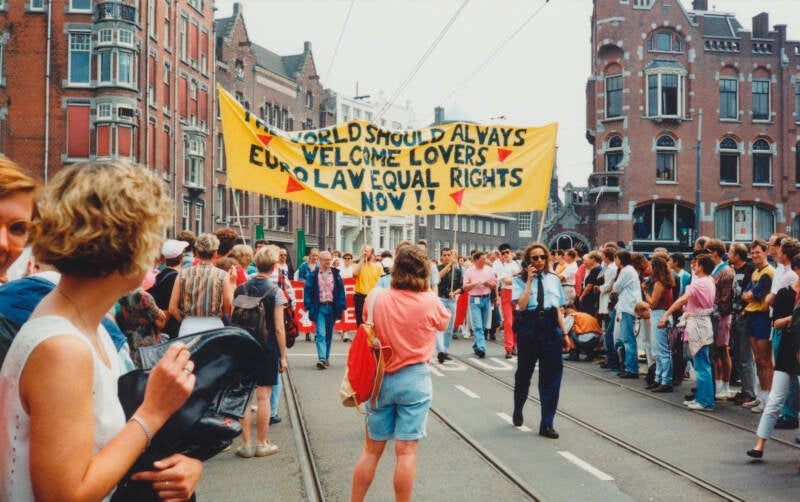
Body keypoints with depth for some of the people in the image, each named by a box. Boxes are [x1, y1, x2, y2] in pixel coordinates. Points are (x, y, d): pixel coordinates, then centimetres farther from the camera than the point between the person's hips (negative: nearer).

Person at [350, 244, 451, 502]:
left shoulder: (377, 297, -8)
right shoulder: (430, 302, -11)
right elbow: (444, 322, 10)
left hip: (380, 379, 2)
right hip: (415, 380, -2)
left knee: (372, 449, 13)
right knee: (406, 450, 3)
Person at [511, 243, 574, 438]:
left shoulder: (554, 279, 11)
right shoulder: (520, 280, 1)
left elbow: (558, 310, 12)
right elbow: (522, 305, -14)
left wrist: (565, 334, 8)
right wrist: (529, 280, -12)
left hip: (551, 329, 2)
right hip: (529, 329, -2)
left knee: (552, 376, -1)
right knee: (524, 373, 14)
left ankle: (547, 424, 6)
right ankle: (518, 412, 40)